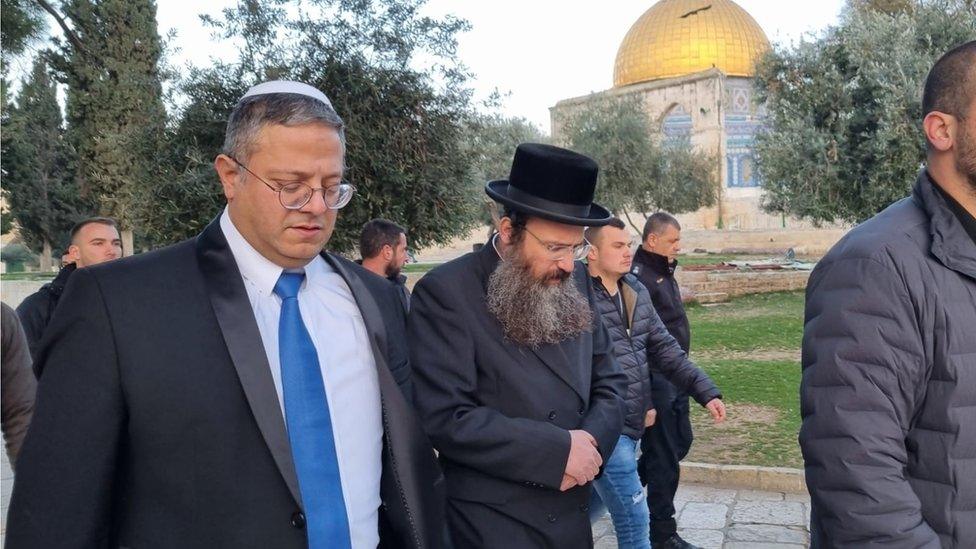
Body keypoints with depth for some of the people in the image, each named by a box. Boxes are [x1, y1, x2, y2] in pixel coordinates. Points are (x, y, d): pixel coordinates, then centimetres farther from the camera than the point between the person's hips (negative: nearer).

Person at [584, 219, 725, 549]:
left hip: (631, 424, 8)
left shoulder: (636, 291, 8)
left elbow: (663, 347, 12)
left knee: (593, 506, 23)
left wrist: (706, 391, 5)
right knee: (634, 522, -1)